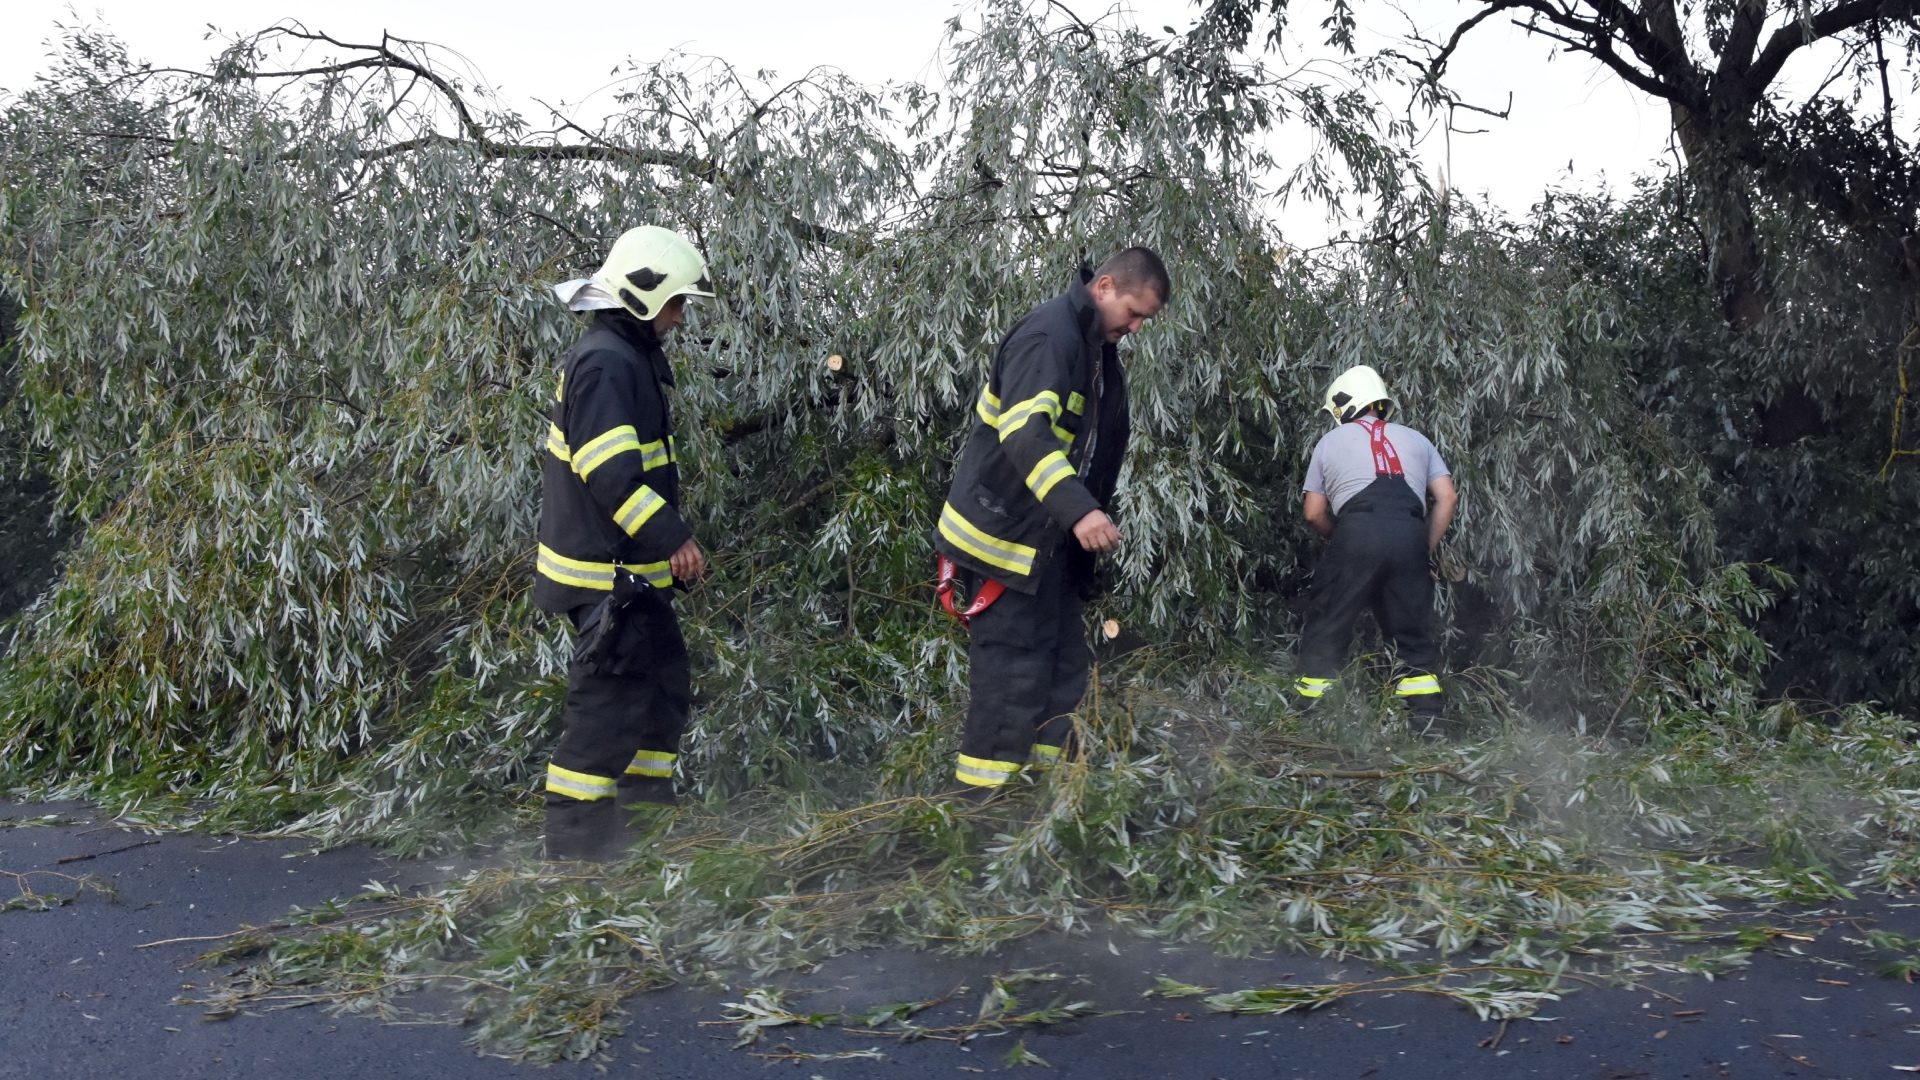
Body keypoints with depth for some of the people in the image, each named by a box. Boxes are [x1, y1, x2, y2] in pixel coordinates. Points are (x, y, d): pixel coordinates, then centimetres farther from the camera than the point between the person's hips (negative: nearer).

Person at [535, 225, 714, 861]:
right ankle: (576, 839, 2)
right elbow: (612, 473, -26)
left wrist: (666, 536, 24)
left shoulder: (629, 357, 17)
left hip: (632, 570, 11)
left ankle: (645, 810, 30)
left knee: (667, 683, 18)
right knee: (613, 701, -6)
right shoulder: (605, 363, -17)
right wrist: (671, 538, -27)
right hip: (607, 574, -11)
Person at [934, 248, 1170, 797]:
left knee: (1065, 669, 13)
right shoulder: (1048, 335, -19)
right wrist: (1078, 510, -44)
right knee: (1013, 678, -9)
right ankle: (981, 803, -1)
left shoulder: (1098, 350, 13)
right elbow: (1026, 433, -34)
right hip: (1002, 534, -10)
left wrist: (1094, 517, 15)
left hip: (1052, 541, 10)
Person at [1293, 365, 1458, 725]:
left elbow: (1314, 513, 18)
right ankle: (1427, 714, 10)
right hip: (1410, 533, 2)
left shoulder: (1330, 442, 22)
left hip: (1357, 531, -2)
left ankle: (1312, 708, 10)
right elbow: (1447, 497, 17)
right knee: (1411, 626, 14)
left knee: (1327, 622, 8)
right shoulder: (1415, 439, 28)